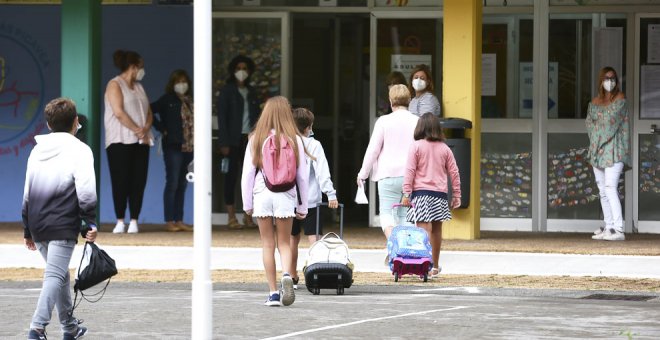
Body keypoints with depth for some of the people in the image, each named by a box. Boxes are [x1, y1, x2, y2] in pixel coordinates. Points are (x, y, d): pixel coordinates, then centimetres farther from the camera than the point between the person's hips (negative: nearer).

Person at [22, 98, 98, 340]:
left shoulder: (37, 151, 15)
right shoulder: (79, 150, -4)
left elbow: (27, 193, 18)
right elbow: (86, 192, -12)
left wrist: (28, 230, 23)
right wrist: (91, 224, -8)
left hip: (37, 226, 6)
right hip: (63, 226, -6)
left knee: (60, 274, 20)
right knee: (55, 275, -10)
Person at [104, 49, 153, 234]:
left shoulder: (139, 87, 19)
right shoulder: (115, 85, -2)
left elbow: (148, 113, 14)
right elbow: (119, 113, -14)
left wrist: (145, 129, -7)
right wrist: (137, 130, -14)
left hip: (140, 141, 6)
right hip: (120, 141, -6)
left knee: (138, 181, -1)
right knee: (121, 181, -7)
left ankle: (134, 221, 1)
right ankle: (120, 221, -4)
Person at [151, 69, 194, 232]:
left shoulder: (190, 101, 13)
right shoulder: (168, 100, -3)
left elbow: (193, 120, 16)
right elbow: (150, 111, -11)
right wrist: (162, 129, -9)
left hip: (188, 147, 6)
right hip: (173, 146, -6)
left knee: (182, 185, 9)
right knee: (172, 183, -5)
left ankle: (179, 221, 13)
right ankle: (169, 221, -2)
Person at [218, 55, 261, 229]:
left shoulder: (251, 92, 15)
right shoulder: (227, 91, 0)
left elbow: (256, 116, 15)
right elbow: (222, 117, -5)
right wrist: (224, 143, -12)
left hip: (250, 138, 5)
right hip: (234, 140, -5)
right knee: (232, 176, -3)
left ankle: (248, 215, 7)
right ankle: (231, 216, -2)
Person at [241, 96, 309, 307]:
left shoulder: (256, 139, 0)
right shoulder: (294, 139, 0)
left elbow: (247, 173, 0)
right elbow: (302, 175, 2)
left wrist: (247, 203, 9)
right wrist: (303, 206, 11)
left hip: (262, 195, 0)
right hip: (286, 196, 0)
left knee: (268, 244, 7)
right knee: (284, 243, 9)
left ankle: (273, 293, 5)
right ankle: (287, 275, -21)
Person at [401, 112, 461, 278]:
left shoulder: (416, 146, -3)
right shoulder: (445, 149, 8)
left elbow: (410, 171, -8)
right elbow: (454, 172, 9)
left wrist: (406, 193, -6)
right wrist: (456, 195, 15)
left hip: (421, 192, -4)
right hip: (440, 194, 4)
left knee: (424, 230, -10)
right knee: (436, 230, 16)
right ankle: (435, 267, 29)